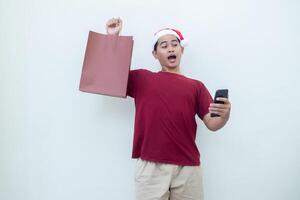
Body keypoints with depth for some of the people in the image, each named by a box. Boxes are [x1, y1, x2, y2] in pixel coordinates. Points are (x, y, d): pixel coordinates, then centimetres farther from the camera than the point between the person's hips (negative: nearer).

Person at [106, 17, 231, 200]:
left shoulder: (196, 86, 10)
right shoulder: (141, 79, 9)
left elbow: (212, 125, 4)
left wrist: (225, 114, -18)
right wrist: (112, 36, 7)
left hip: (188, 167, 2)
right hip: (150, 166, -1)